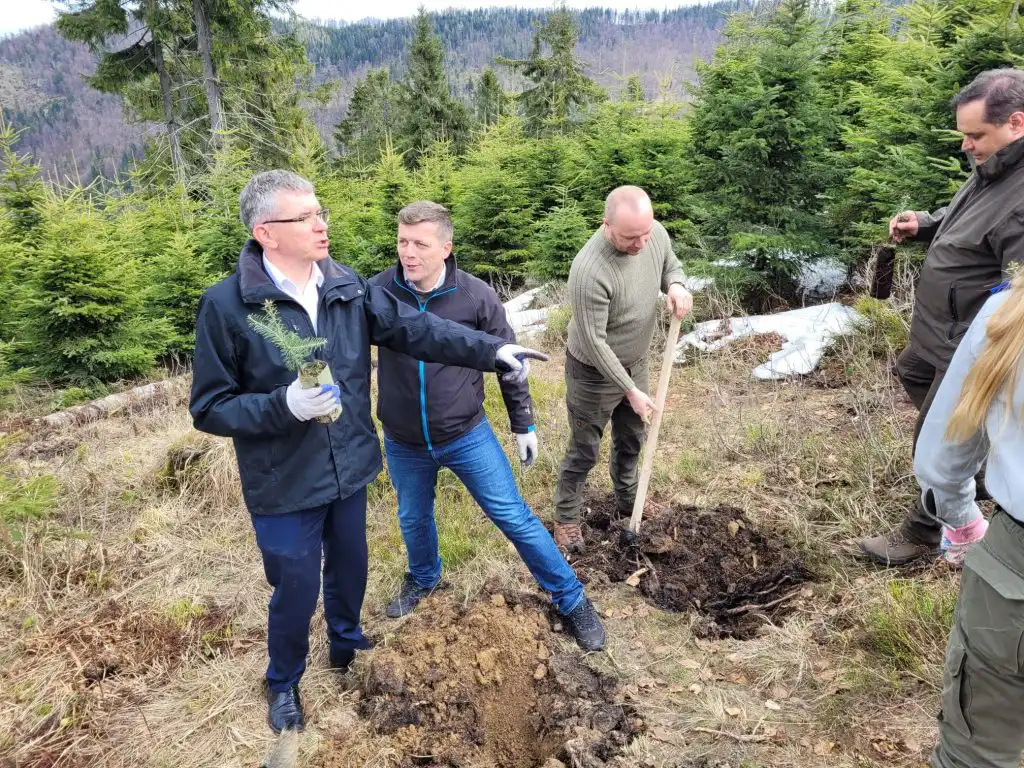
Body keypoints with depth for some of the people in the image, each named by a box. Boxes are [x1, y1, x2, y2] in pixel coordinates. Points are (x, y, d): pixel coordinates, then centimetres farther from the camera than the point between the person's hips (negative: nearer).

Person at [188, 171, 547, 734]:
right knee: (296, 591, 13)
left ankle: (346, 644, 55)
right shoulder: (226, 306, -17)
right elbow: (209, 409, -14)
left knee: (350, 571, 24)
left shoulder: (347, 287, -4)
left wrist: (491, 351, -12)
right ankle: (283, 683, 44)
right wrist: (284, 406, -29)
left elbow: (415, 328, -5)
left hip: (348, 470, 4)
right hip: (284, 486, -4)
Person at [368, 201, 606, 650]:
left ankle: (571, 600, 23)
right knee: (413, 519, 23)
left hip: (467, 435, -2)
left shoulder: (476, 297, -15)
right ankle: (423, 579, 54)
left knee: (514, 517, 5)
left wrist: (523, 425, 3)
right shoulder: (378, 292, -14)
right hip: (403, 444, 2)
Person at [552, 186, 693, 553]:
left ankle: (627, 500, 49)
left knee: (631, 440, 25)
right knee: (584, 452, 9)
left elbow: (671, 264, 8)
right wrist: (631, 390, -24)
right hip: (594, 372, -7)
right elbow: (594, 342, -29)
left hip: (635, 362, 7)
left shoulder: (656, 233, -14)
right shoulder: (589, 270, -36)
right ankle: (566, 518, 31)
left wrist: (676, 286, -16)